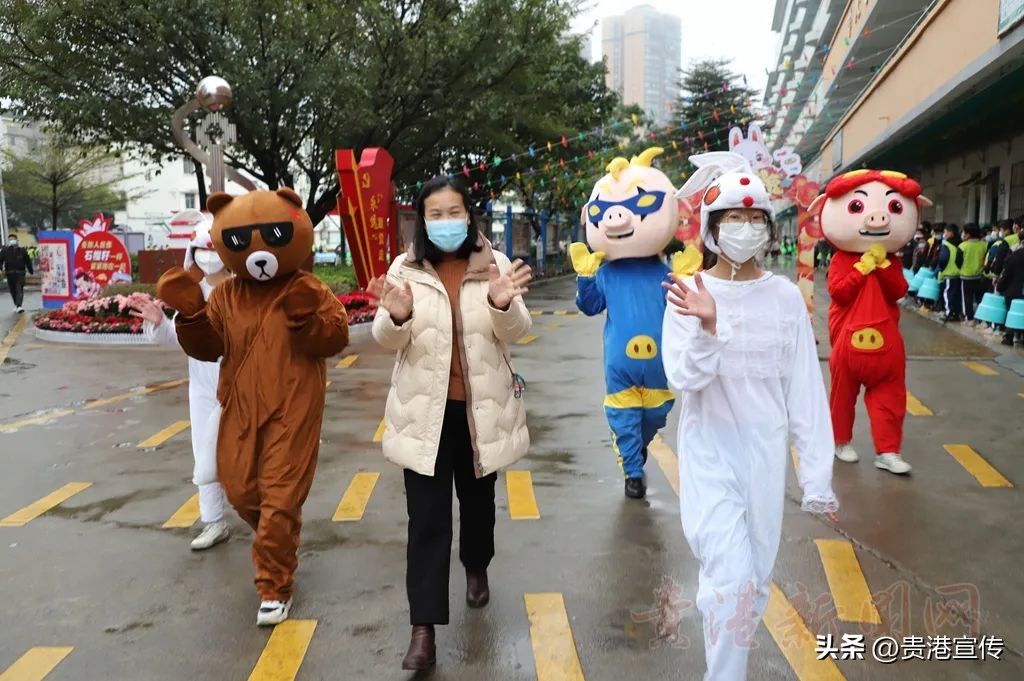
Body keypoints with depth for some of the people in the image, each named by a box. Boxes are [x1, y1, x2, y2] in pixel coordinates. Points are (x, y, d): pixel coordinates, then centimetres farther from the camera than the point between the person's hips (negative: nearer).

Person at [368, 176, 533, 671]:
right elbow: (387, 341, -6)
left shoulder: (494, 265, -2)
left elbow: (516, 331, -9)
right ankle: (423, 629, 3)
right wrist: (396, 316, -30)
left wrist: (502, 303, -32)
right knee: (427, 517, -1)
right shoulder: (405, 269, -3)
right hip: (425, 410, -1)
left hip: (482, 408, 1)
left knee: (478, 499, 20)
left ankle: (477, 570, 48)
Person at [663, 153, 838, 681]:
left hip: (766, 453, 3)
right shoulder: (689, 291, -7)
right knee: (731, 578, -12)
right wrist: (708, 326, -34)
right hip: (710, 452, -2)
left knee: (755, 580, 13)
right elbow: (683, 378, -16)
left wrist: (817, 477, -1)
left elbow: (806, 391, 0)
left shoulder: (786, 296, -2)